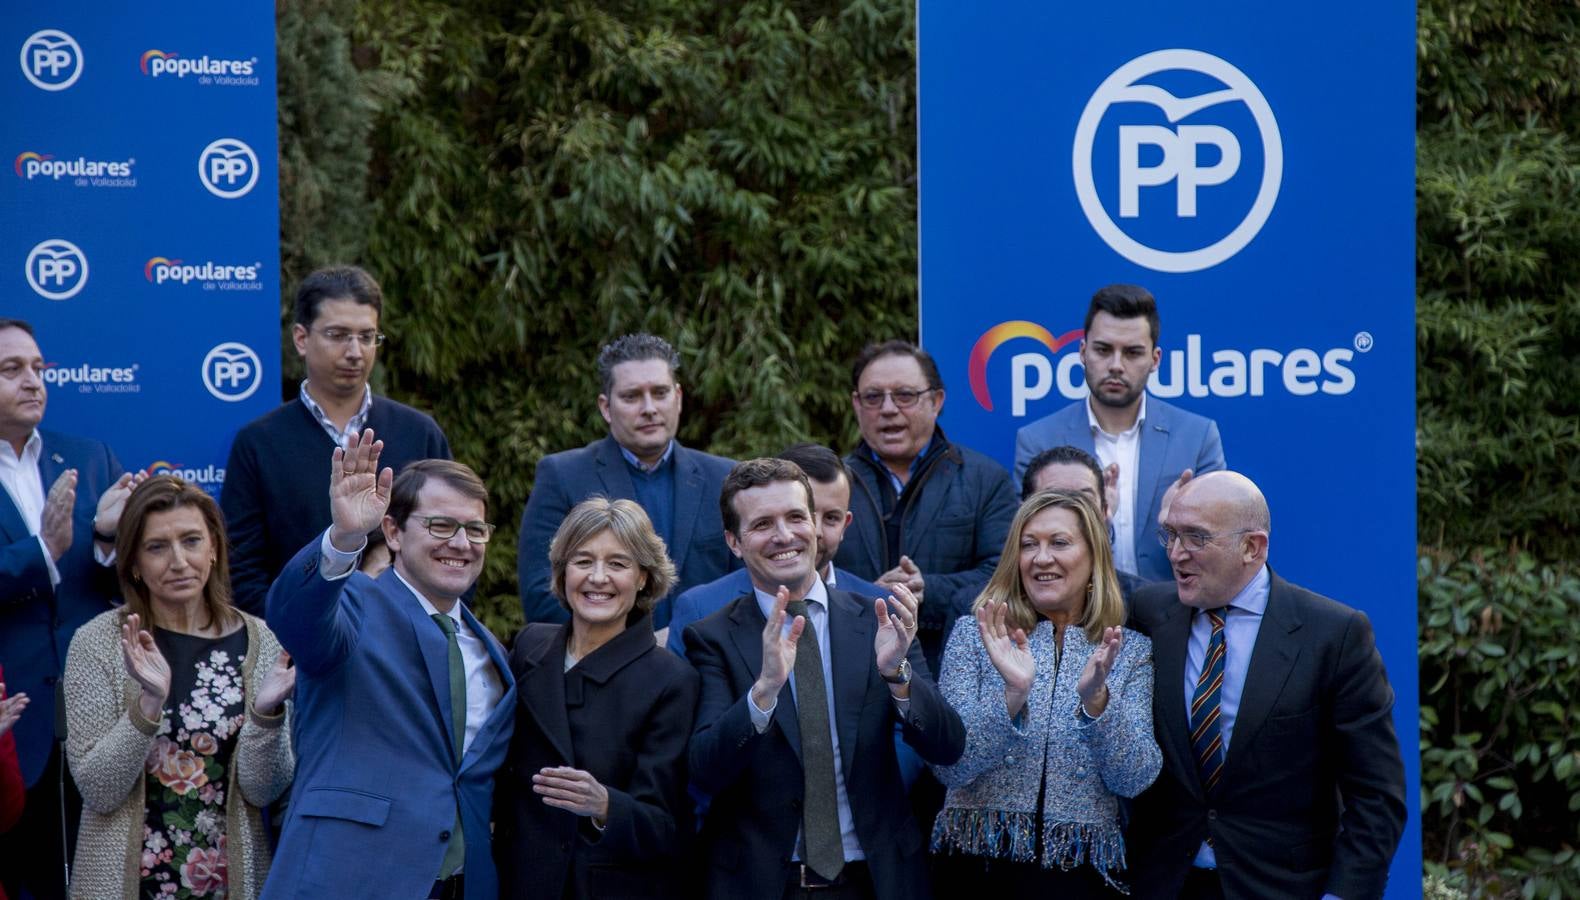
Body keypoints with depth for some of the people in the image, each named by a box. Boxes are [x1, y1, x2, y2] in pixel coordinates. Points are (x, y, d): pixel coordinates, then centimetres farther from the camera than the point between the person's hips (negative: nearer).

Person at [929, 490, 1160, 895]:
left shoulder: (1131, 652, 3)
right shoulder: (974, 634, 0)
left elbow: (1134, 780, -7)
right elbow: (949, 767, -9)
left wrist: (1096, 699, -22)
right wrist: (1011, 695, -23)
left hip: (1080, 872, 1)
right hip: (977, 863, -1)